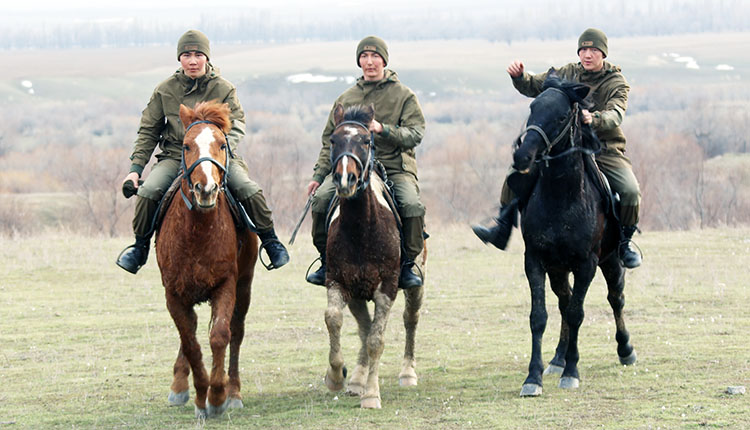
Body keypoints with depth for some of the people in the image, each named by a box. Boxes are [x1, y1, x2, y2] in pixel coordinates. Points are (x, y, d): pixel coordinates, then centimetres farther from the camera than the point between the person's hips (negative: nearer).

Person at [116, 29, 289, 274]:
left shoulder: (224, 89, 1)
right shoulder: (165, 91, 4)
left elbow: (236, 126, -5)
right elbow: (148, 132, 8)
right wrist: (136, 168, -2)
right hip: (174, 157, 1)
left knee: (248, 190, -24)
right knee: (147, 191, -25)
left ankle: (270, 241, -4)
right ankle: (140, 246, -2)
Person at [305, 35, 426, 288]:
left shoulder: (404, 96, 7)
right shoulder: (346, 99, 17)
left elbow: (415, 134, -4)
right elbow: (329, 142, 19)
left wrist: (383, 130, -21)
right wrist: (318, 175, 6)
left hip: (394, 166, -2)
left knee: (412, 205, -30)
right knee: (321, 198, -23)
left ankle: (407, 264, -12)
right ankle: (327, 262, -7)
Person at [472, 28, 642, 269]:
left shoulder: (616, 83, -7)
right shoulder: (567, 74, 6)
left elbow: (616, 114, -25)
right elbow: (534, 87, 11)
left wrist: (595, 119, -48)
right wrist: (519, 76, -13)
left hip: (605, 151, -3)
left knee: (630, 191, -25)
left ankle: (624, 242, 0)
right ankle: (502, 230, 4)